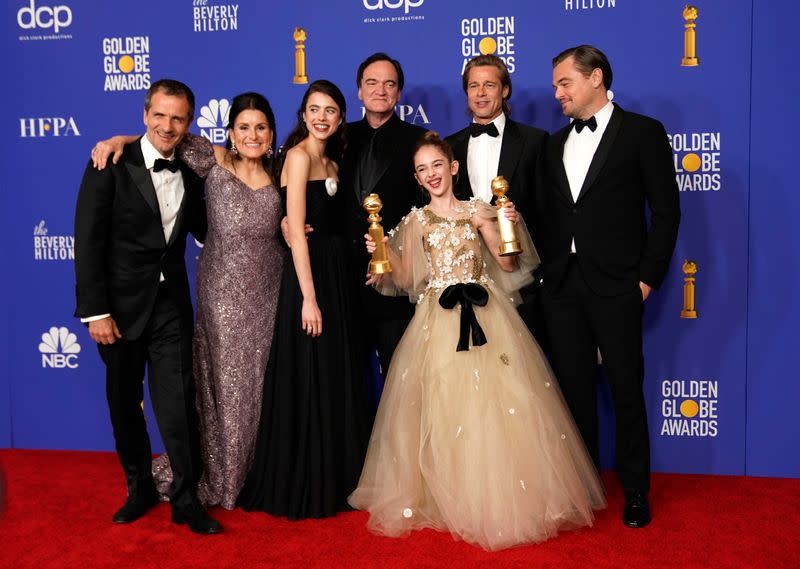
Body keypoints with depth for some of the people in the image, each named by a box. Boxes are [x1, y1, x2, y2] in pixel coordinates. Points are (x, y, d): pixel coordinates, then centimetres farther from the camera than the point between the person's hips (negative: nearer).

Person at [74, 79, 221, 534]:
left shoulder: (191, 174, 5)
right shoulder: (112, 165, -9)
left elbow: (205, 232, 12)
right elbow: (89, 241, -11)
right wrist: (95, 311, -15)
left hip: (170, 305, 2)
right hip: (121, 305, -1)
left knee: (178, 405, -3)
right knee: (124, 404, 13)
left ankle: (186, 500, 11)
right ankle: (140, 488, 32)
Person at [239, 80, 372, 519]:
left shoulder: (331, 162, 16)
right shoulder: (299, 155, -9)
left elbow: (333, 223, 12)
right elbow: (297, 231, -16)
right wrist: (308, 298, -21)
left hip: (337, 274, 9)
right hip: (309, 276, -9)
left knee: (339, 382, 14)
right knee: (309, 385, -1)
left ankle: (333, 480, 27)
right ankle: (302, 490, 13)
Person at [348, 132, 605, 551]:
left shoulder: (478, 211, 7)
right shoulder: (415, 221, 9)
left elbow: (508, 264, 5)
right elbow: (406, 280, 7)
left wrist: (511, 225, -9)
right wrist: (383, 250, -7)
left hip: (485, 314, 0)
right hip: (437, 321, 1)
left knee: (496, 407, -3)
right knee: (441, 410, 0)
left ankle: (502, 500, 12)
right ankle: (446, 500, 16)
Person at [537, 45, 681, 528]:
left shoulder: (642, 132, -1)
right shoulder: (557, 143, 15)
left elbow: (666, 210, -4)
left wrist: (648, 277, -9)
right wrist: (547, 269, 5)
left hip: (615, 285, -5)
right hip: (562, 285, 5)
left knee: (626, 389, 3)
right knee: (574, 387, 10)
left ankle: (636, 491, 18)